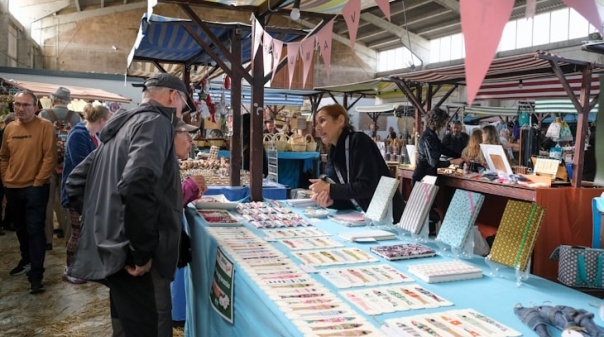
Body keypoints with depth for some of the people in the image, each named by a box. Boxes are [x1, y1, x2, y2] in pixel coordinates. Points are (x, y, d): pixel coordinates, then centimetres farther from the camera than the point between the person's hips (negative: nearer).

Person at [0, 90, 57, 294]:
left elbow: (50, 156, -15)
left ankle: (36, 275, -1)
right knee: (20, 229, 20)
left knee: (35, 230, -5)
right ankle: (27, 261, 39)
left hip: (35, 188, -6)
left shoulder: (45, 126, -11)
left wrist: (38, 181, -15)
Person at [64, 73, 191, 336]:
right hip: (134, 258, -10)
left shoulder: (122, 126, 18)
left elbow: (75, 183, 22)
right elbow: (137, 185, -30)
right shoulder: (155, 122, -11)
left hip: (115, 251, 10)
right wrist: (143, 252, -22)